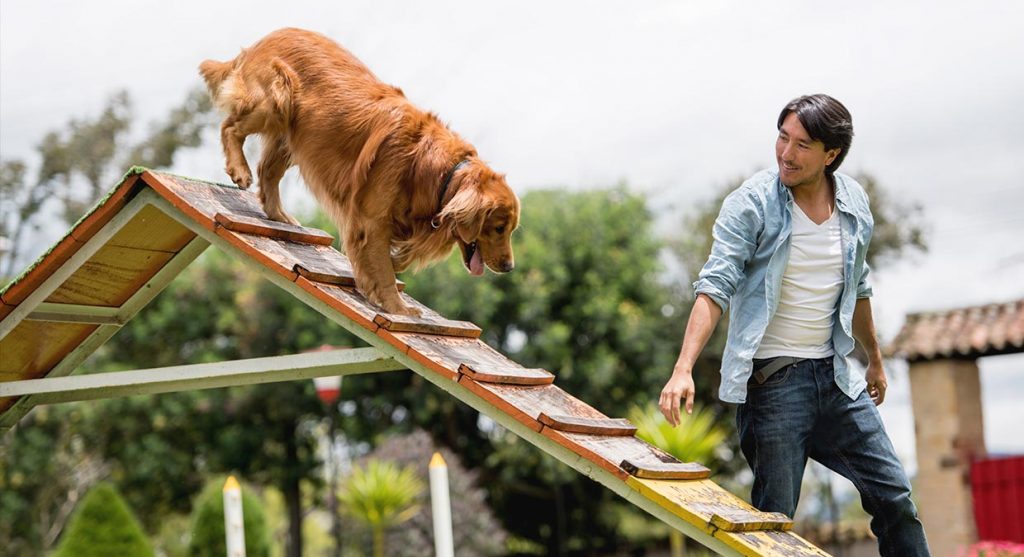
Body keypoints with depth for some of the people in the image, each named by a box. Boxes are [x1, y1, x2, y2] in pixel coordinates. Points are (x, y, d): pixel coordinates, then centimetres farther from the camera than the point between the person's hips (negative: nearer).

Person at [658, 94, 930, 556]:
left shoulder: (855, 204, 4)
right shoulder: (750, 204, -12)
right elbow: (715, 288, -19)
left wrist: (875, 360, 28)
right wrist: (683, 370, -31)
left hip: (835, 376, 5)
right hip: (771, 379, -5)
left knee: (894, 496, 7)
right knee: (774, 518, -3)